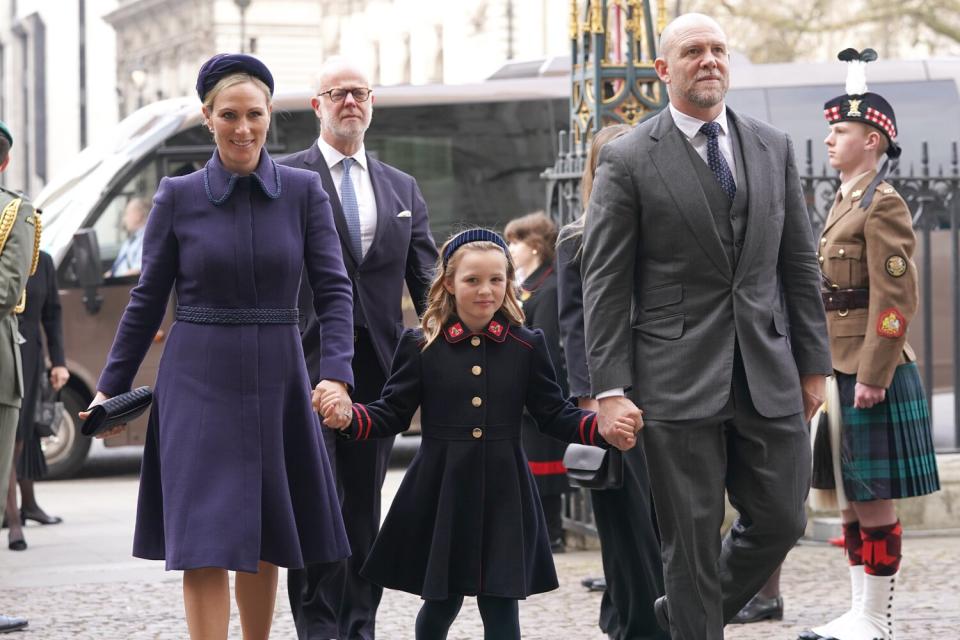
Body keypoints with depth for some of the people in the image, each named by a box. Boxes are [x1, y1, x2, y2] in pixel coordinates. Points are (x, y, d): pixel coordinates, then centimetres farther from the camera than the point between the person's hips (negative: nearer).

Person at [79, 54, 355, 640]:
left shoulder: (304, 191, 1)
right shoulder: (178, 197, -1)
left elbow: (333, 289, -3)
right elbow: (147, 301, 5)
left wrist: (337, 374, -17)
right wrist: (111, 390, 6)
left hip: (276, 383, 2)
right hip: (199, 386, -2)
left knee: (264, 537, 11)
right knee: (204, 541, -9)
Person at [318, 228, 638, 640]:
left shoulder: (527, 346, 4)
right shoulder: (420, 345, 1)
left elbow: (554, 415, 5)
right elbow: (392, 414, 1)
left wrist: (604, 429, -12)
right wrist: (347, 417, -18)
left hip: (503, 494, 0)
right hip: (441, 493, 0)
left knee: (500, 605, -2)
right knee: (440, 603, 9)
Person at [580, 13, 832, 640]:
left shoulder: (774, 148, 10)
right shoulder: (628, 160, -3)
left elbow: (800, 264, 13)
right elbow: (605, 283, -5)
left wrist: (814, 364, 9)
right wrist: (610, 389, -11)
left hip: (768, 376, 4)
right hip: (679, 377, -4)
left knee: (781, 519, 6)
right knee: (694, 536, 1)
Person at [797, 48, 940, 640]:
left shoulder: (883, 205, -12)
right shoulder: (847, 203, 15)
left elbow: (896, 301, -18)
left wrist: (871, 377, -20)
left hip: (872, 375, -9)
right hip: (842, 370, 9)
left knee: (874, 498, -4)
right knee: (853, 497, 12)